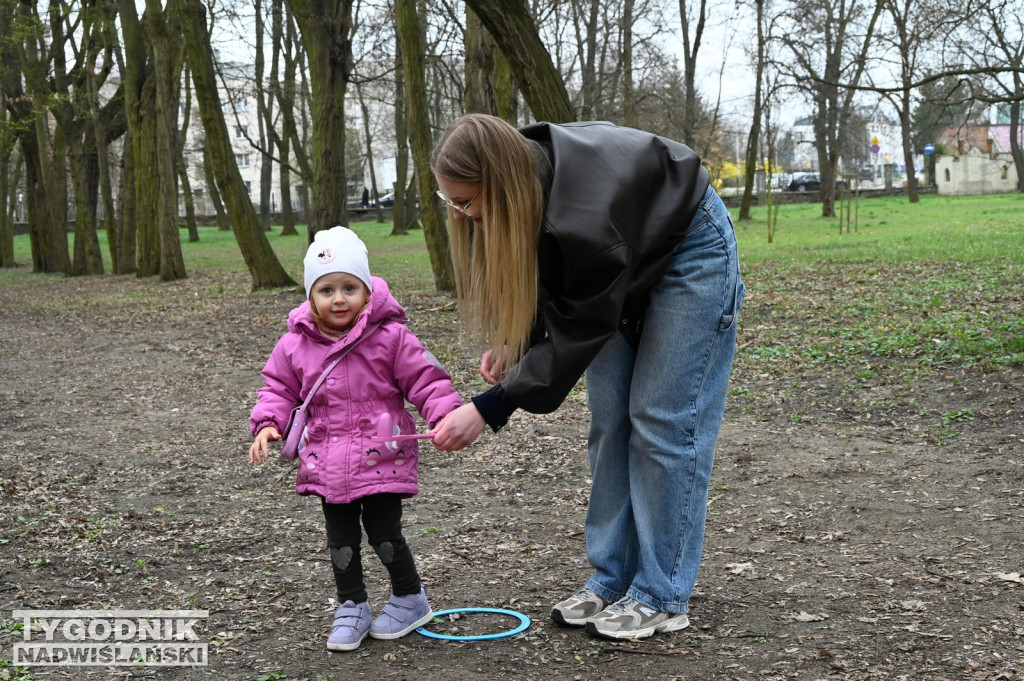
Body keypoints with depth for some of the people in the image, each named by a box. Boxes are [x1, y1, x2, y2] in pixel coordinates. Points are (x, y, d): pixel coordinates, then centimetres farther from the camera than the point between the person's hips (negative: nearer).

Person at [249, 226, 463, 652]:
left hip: (381, 459, -3)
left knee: (384, 533, 0)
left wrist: (445, 415, -21)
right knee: (341, 539, 10)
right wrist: (268, 424, -6)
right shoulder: (295, 345, 0)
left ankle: (410, 600, 24)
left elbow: (426, 379, -6)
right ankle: (352, 608, 27)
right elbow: (279, 388, 11)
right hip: (328, 464, 4)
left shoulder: (389, 336, -9)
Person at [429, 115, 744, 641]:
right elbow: (538, 276, 0)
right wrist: (509, 342, -14)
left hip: (690, 251, -8)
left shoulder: (583, 213, -42)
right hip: (629, 265, 8)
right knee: (608, 417, 4)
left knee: (662, 420, -9)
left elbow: (576, 331, -33)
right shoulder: (523, 177, -18)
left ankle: (661, 597, -1)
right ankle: (612, 580, 11)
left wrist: (488, 410, -33)